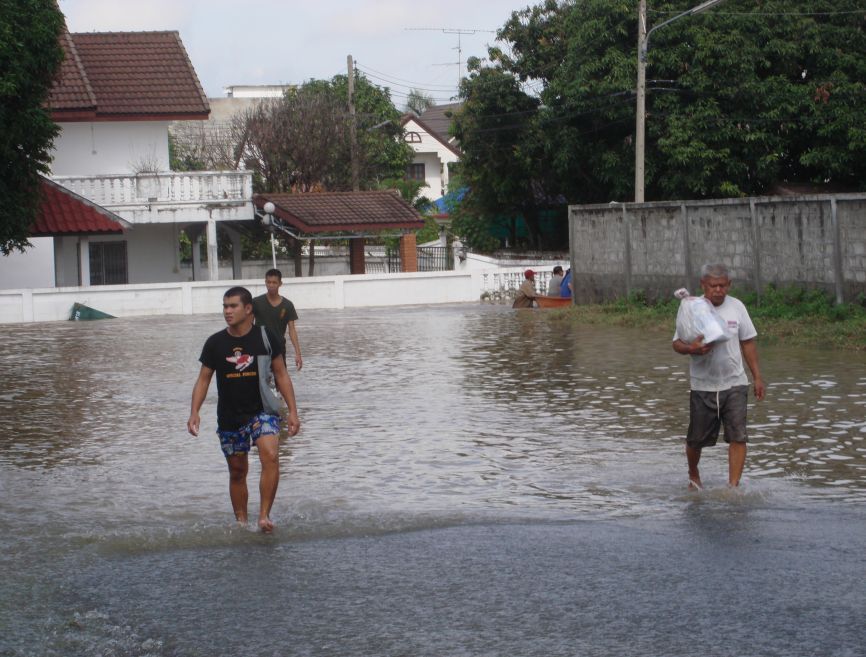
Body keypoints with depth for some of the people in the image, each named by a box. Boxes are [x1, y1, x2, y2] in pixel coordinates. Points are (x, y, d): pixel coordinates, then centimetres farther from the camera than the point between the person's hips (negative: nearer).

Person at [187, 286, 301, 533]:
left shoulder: (265, 337, -4)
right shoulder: (215, 343, -2)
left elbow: (281, 375, 2)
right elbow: (203, 379, 3)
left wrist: (293, 411, -2)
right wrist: (194, 412, -10)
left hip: (262, 411, -2)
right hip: (229, 417, 2)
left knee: (271, 456, -24)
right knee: (237, 471, 9)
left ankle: (264, 515, -23)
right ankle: (241, 523, 22)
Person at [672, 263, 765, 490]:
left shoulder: (736, 307, 3)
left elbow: (748, 342, 10)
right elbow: (677, 343, -3)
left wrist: (757, 377, 8)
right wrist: (691, 348, -26)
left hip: (735, 384, 1)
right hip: (703, 386, -1)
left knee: (737, 437, -11)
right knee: (697, 439, 8)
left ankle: (733, 486, -8)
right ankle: (693, 476, 35)